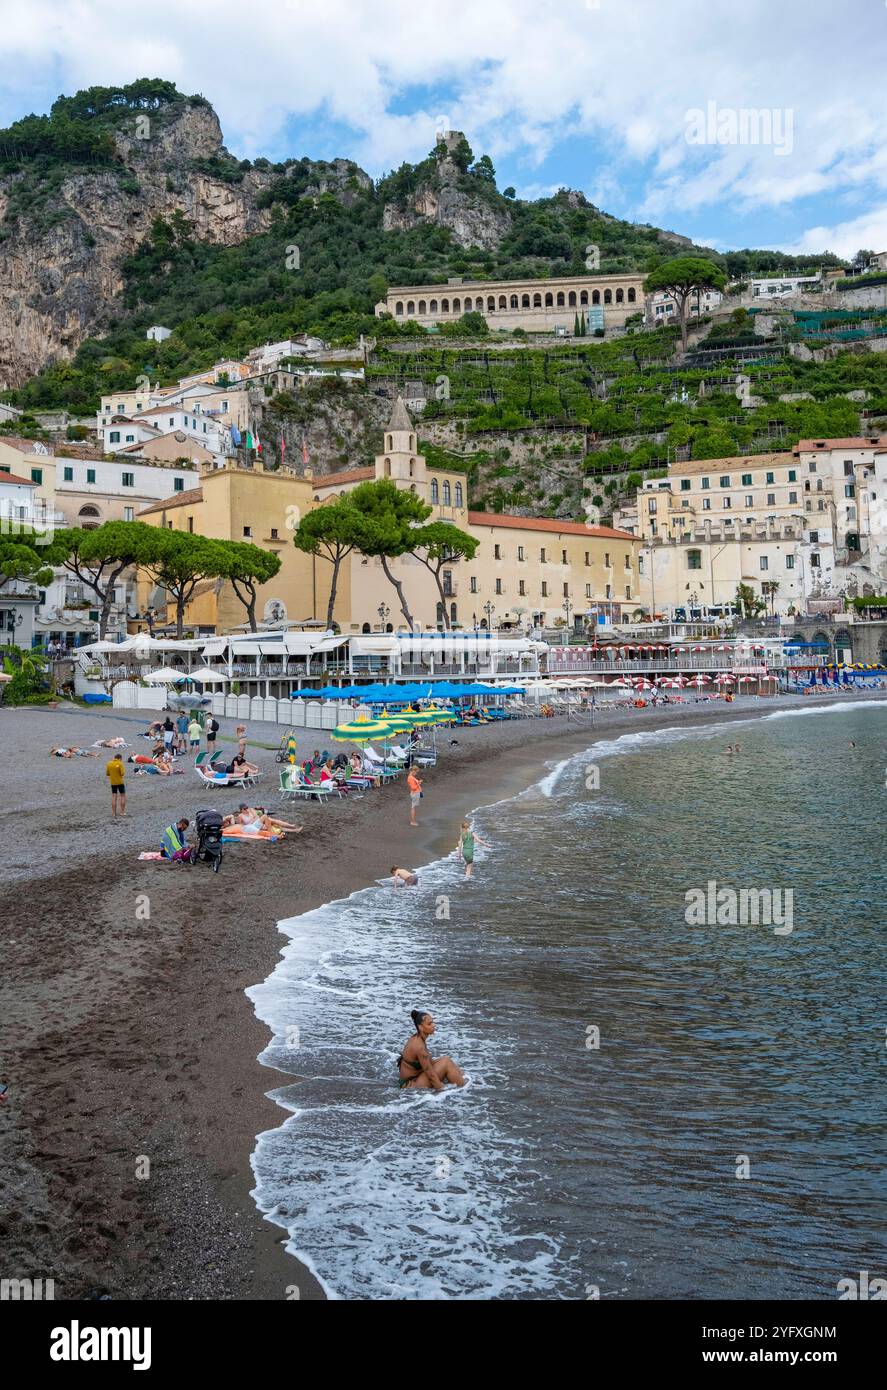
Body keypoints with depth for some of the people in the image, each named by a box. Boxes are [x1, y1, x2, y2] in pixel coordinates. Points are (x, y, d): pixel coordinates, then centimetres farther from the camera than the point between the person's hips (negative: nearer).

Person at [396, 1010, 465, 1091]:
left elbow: (429, 1062, 16)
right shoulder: (419, 1046, -24)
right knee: (446, 1062, -14)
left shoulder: (416, 1038, 4)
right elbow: (431, 1074, -23)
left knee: (445, 1060, 7)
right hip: (412, 1086, -9)